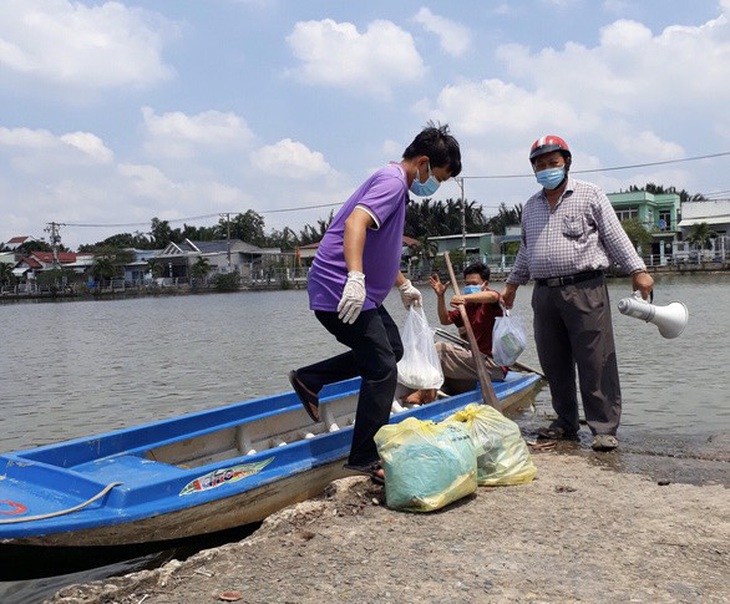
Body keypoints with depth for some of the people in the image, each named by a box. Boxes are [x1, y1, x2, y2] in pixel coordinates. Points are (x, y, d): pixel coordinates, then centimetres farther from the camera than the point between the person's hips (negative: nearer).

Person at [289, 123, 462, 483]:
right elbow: (355, 222, -32)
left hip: (359, 292, 11)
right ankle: (365, 460, 2)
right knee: (382, 371, -6)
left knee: (392, 348, 21)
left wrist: (403, 285, 37)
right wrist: (355, 277, -44)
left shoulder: (395, 184, 19)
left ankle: (309, 379, 21)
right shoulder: (392, 180, -14)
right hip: (341, 291, -11)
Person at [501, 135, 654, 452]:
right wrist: (512, 284, 28)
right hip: (544, 293, 5)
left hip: (585, 290, -5)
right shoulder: (530, 206, 19)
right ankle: (566, 423, 21)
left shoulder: (589, 194, 5)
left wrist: (637, 270, -8)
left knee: (595, 362, -6)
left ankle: (604, 428, 0)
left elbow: (615, 236, 0)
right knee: (553, 364, 8)